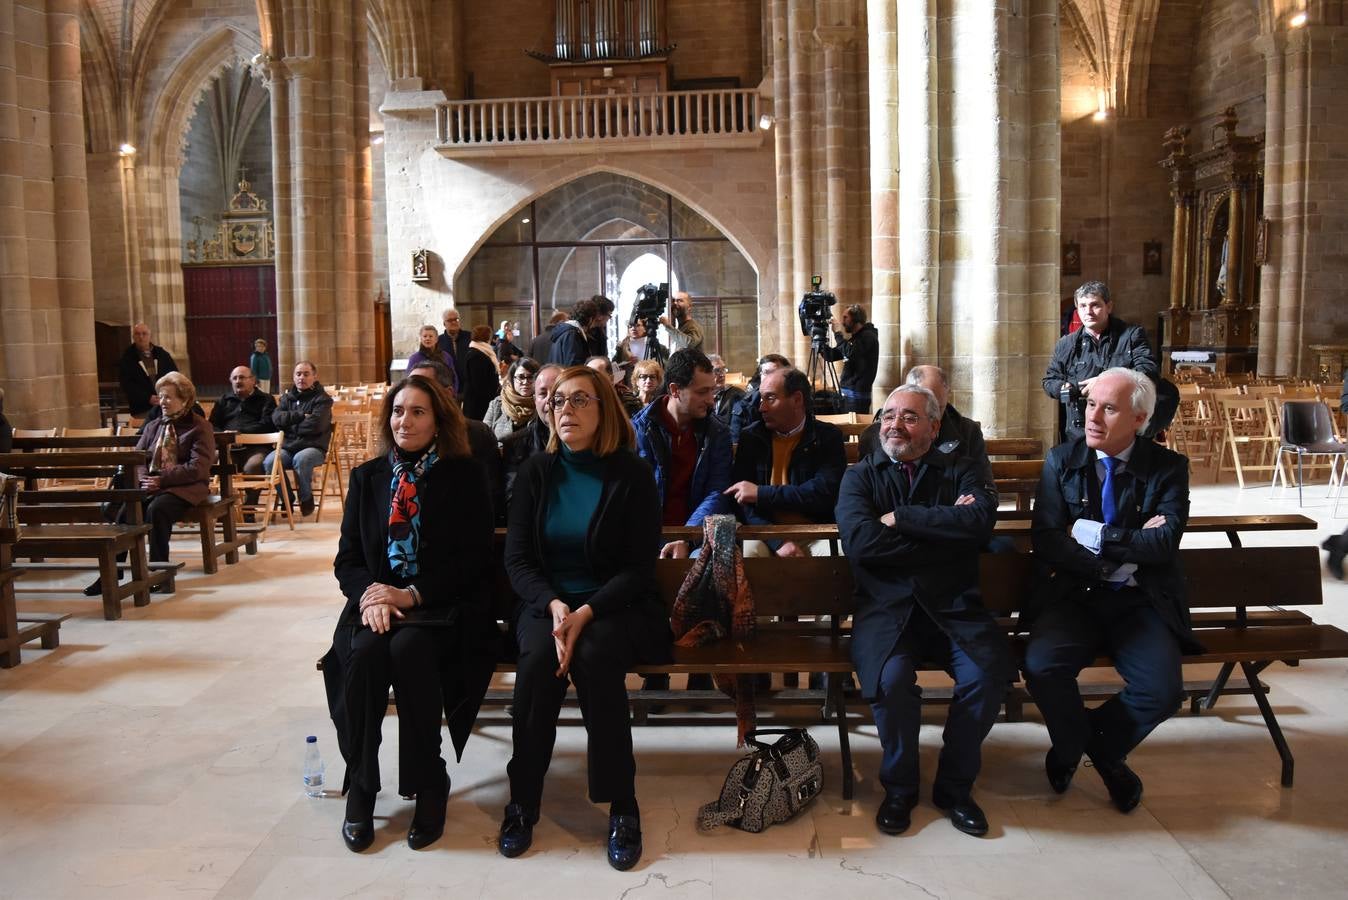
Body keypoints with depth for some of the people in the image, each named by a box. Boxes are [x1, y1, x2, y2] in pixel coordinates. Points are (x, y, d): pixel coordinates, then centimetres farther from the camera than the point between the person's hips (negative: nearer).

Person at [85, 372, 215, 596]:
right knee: (126, 510, -26)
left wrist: (162, 479, -16)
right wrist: (143, 479, -8)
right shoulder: (152, 427, 22)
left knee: (157, 509, -35)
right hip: (150, 486, 5)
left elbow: (198, 468, -9)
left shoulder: (200, 427, 3)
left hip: (184, 488, -5)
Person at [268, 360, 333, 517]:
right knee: (268, 462, -27)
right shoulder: (287, 397, 20)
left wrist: (289, 425, -1)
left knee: (301, 459, -37)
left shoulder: (322, 399, 5)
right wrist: (301, 416, -9)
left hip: (313, 447, -4)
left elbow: (315, 425, -13)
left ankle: (306, 498, -11)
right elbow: (276, 418, 1)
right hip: (287, 447, 4)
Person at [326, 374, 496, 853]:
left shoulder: (464, 477, 3)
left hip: (442, 609, -3)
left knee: (409, 647, -34)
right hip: (377, 602, 3)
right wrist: (371, 595, -12)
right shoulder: (367, 476, 13)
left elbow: (474, 561, -4)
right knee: (365, 650, -30)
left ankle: (429, 785, -17)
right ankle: (360, 787, -14)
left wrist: (412, 595, -16)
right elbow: (347, 558, 10)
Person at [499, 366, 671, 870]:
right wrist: (553, 606, -19)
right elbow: (517, 559, 1)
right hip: (546, 602, 2)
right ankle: (522, 800, -15)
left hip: (616, 605, -2)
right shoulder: (536, 472, 5)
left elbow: (639, 567, -6)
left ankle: (622, 805, -19)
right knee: (538, 657, -30)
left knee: (593, 657, -33)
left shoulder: (631, 474, -2)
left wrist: (586, 612, -22)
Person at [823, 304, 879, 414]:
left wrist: (837, 333, -14)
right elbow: (831, 356, 20)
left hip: (858, 393, -8)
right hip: (846, 391, 8)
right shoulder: (854, 338, 19)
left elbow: (850, 353, -24)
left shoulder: (868, 336, -7)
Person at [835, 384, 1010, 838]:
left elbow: (980, 521, -10)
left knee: (988, 672, -26)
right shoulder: (860, 476, 11)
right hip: (886, 607, -1)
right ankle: (899, 787, 0)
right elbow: (861, 541, -8)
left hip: (954, 605, 1)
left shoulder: (960, 472, 13)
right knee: (892, 678, -29)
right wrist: (947, 529, -7)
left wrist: (900, 518, -10)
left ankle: (955, 785, 1)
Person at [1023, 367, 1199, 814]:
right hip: (1073, 597, 0)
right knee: (1042, 667, -27)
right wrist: (1130, 547, -13)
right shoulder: (1061, 460, 2)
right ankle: (1072, 743, 9)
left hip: (1140, 604, 0)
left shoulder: (1168, 467, 1)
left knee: (1162, 690, -24)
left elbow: (1164, 544, -12)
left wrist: (1092, 534, -14)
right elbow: (1045, 543, -7)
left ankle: (1100, 742, 11)